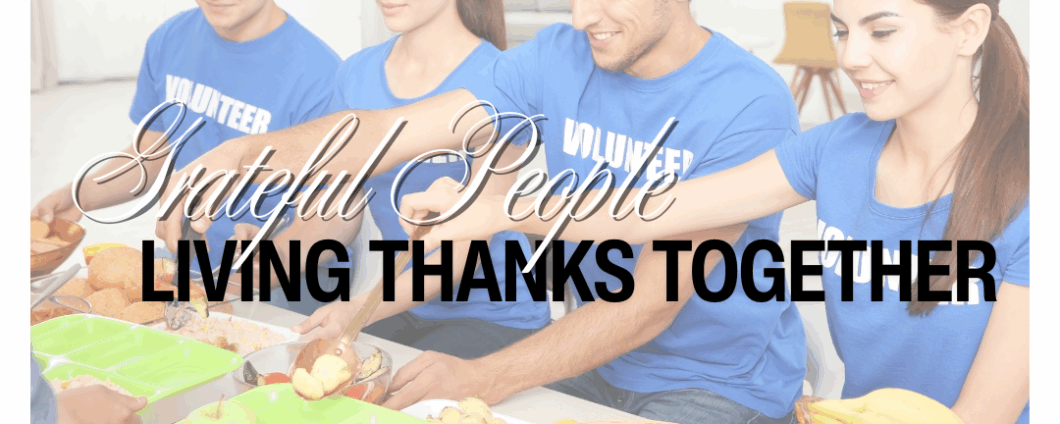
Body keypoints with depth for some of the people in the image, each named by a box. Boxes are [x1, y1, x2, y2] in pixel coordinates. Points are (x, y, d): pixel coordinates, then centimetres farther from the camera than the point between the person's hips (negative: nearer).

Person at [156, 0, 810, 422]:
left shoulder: (750, 105, -20)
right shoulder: (559, 60, -5)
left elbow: (654, 301, -24)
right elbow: (393, 133, -11)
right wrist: (245, 153, -27)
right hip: (595, 358, 5)